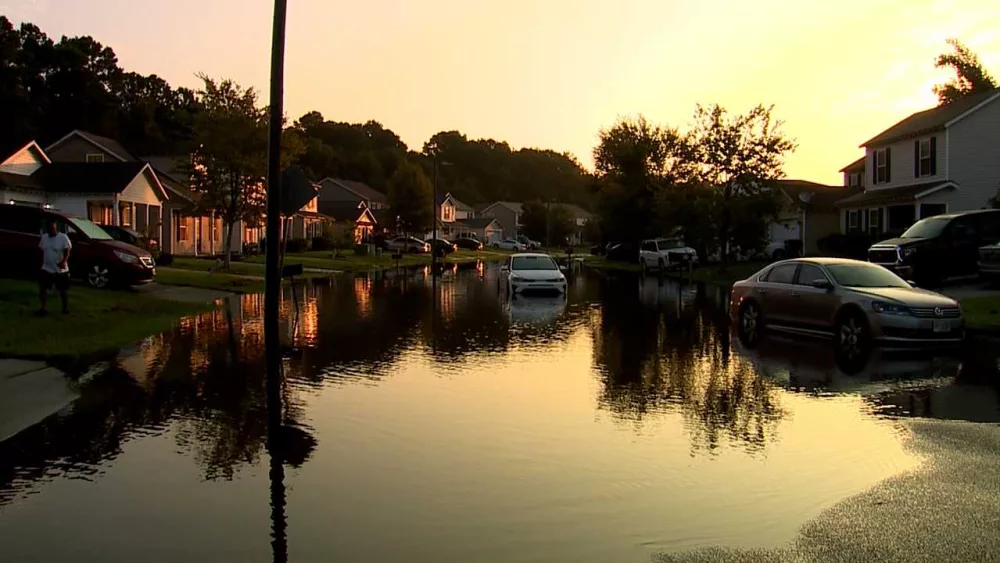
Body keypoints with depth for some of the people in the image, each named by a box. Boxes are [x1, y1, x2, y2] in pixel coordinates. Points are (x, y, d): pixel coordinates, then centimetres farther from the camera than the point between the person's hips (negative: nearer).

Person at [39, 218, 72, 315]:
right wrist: (41, 263, 11)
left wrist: (64, 262, -32)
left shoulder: (63, 237, -10)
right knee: (42, 288, -5)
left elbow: (67, 252, -15)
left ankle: (65, 308, 21)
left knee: (62, 290, 6)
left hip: (61, 270, -4)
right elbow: (42, 252, 14)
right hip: (46, 269, 4)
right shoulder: (44, 237, 6)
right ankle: (43, 308, 2)